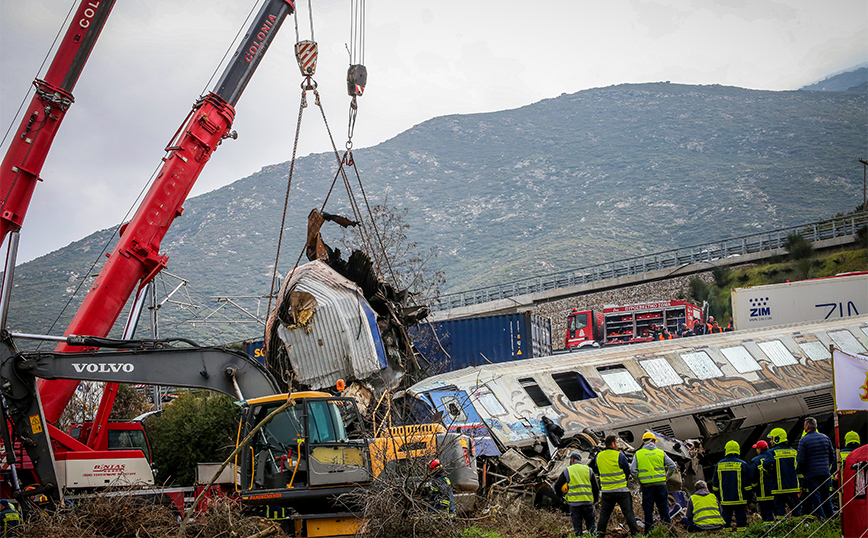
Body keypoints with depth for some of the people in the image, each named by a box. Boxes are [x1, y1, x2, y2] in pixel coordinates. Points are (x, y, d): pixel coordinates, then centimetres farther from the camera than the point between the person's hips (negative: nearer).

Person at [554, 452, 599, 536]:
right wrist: (595, 500, 21)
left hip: (574, 502, -2)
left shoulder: (567, 471, 4)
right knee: (591, 525, 8)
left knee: (577, 526, 2)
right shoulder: (588, 470, 9)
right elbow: (595, 488, 10)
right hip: (588, 501, 2)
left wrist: (565, 492, 22)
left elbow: (557, 487, 5)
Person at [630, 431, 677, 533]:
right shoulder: (661, 452, 4)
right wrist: (666, 476, 14)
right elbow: (673, 466, 2)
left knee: (648, 509, 6)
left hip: (646, 485, 0)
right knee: (663, 507, 10)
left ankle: (649, 531, 7)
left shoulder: (638, 454, 2)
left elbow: (633, 469, -5)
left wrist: (639, 479, 8)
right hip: (661, 484, 1)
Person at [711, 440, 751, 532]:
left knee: (726, 520, 10)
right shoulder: (742, 464, -6)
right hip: (740, 499, -2)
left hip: (725, 500, 2)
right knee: (741, 519, 2)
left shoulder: (719, 465, 3)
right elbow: (747, 484, -4)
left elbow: (715, 484, 10)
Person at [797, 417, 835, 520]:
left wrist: (800, 471, 6)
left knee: (815, 497, -1)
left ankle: (821, 518, -4)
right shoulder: (825, 438, 7)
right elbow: (832, 456, 13)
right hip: (825, 473, 5)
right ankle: (829, 517, 13)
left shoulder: (804, 440, -9)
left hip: (811, 474, -5)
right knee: (825, 496, 12)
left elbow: (800, 460, -10)